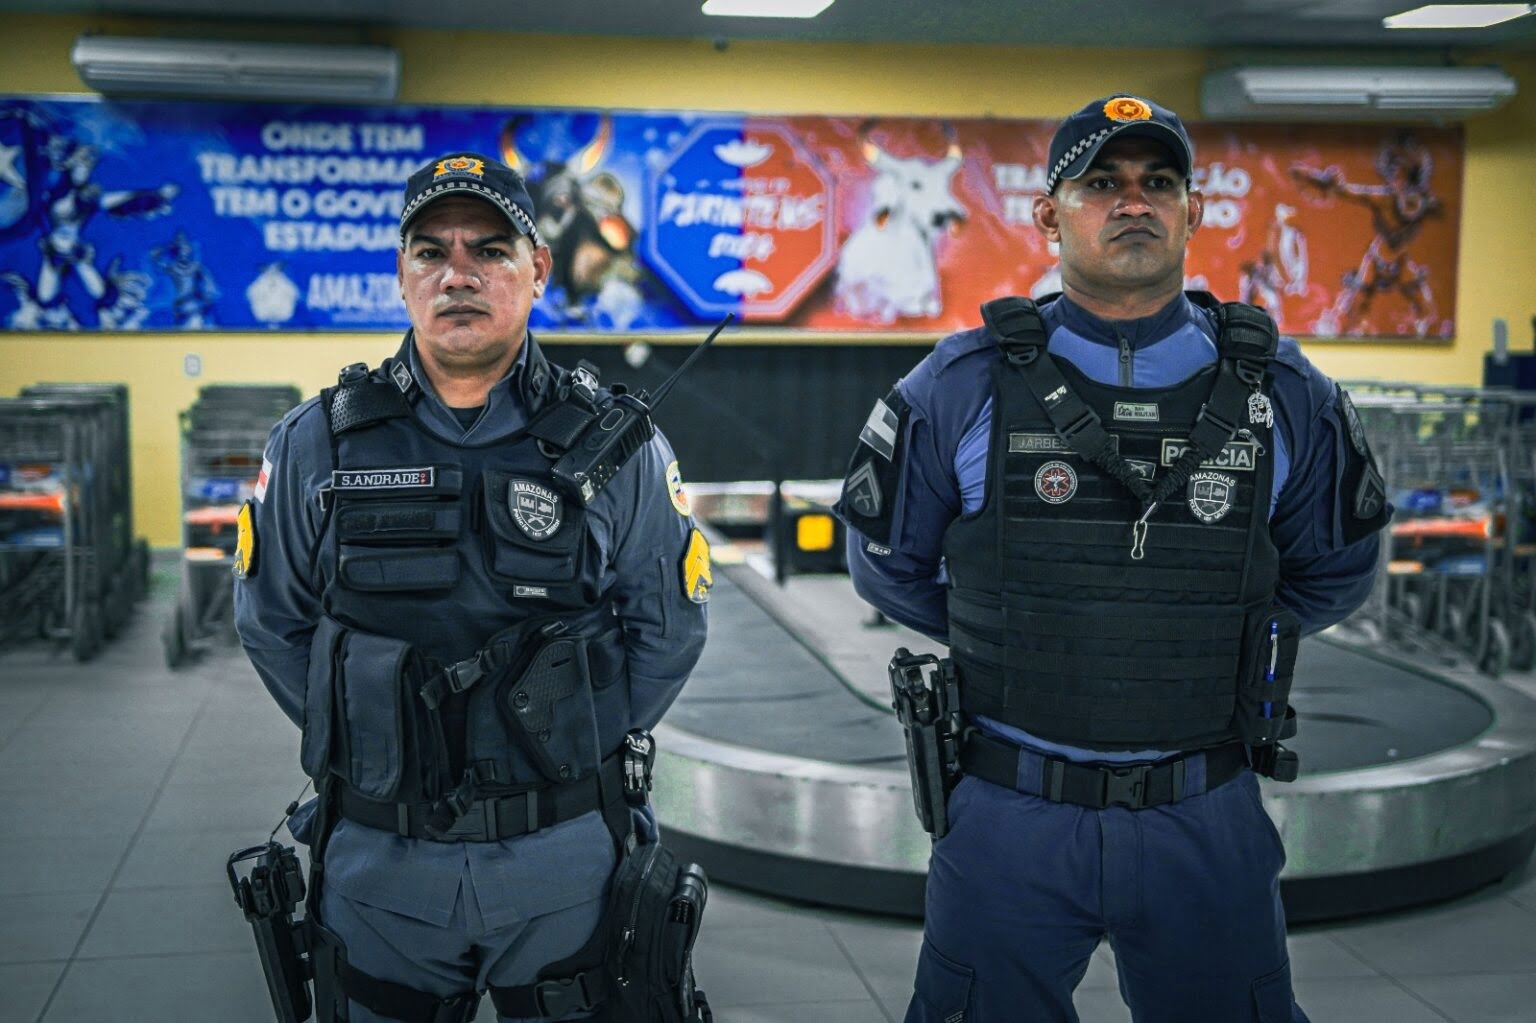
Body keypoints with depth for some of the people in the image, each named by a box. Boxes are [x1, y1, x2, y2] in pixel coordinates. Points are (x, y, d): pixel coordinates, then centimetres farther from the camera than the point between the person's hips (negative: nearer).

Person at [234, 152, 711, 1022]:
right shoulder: (316, 445, 0)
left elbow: (669, 629, 2)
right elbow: (274, 626, 7)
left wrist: (567, 746, -2)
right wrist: (369, 744, 2)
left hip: (564, 855, -1)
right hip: (377, 860, 1)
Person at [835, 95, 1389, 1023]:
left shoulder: (1282, 395, -2)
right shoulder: (963, 388, -6)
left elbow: (1334, 573, 14)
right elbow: (890, 564, 8)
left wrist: (1212, 648, 10)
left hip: (1205, 827, 1)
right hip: (1011, 817, -1)